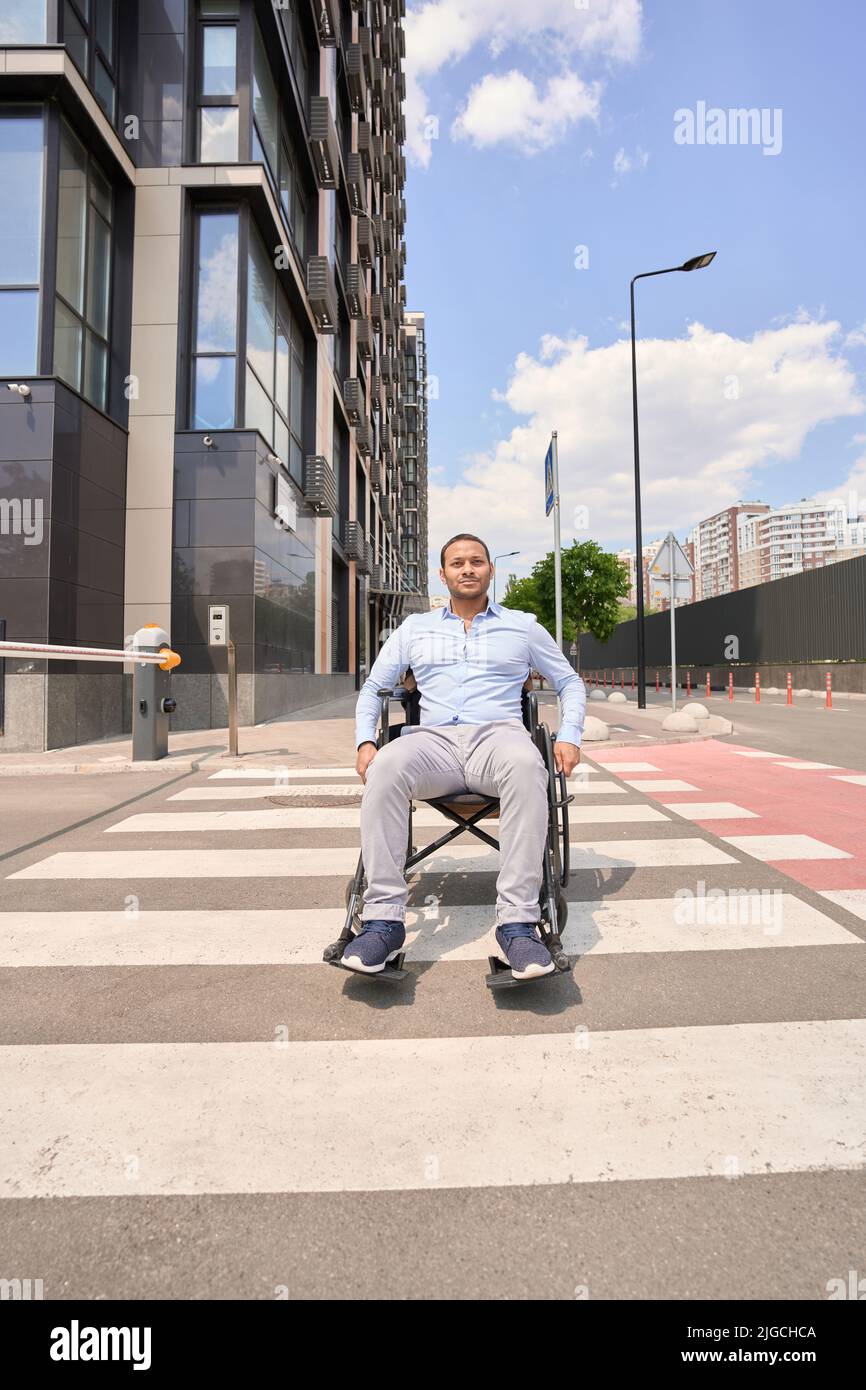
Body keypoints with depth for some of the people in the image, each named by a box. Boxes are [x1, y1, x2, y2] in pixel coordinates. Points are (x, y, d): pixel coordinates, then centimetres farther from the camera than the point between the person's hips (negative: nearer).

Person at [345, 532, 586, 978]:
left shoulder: (522, 626, 20)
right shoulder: (415, 628, 22)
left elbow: (570, 683, 24)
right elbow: (373, 686, 24)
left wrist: (569, 736, 5)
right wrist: (365, 741, 5)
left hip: (498, 733, -1)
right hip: (433, 738, 1)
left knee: (526, 766, -39)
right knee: (385, 768, -35)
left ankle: (517, 921, -37)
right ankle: (383, 919, -31)